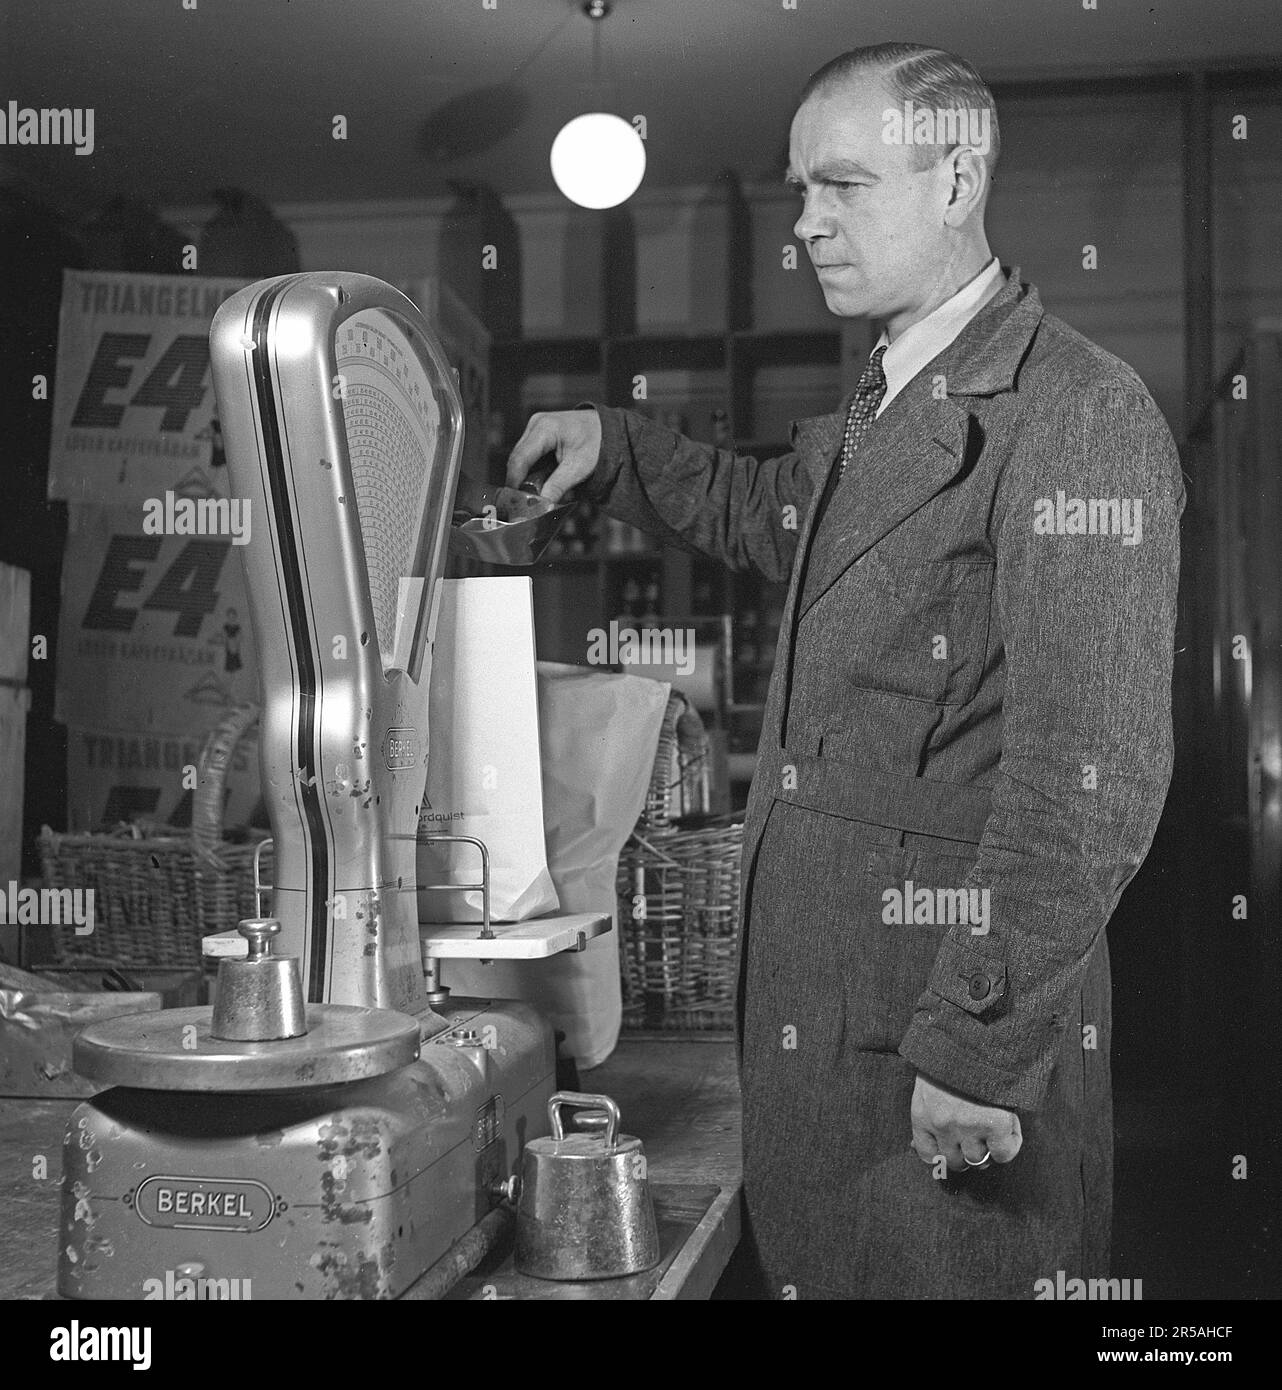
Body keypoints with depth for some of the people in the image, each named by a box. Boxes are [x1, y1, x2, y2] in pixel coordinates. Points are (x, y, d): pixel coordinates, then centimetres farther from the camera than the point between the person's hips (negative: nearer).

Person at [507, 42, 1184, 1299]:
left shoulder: (1076, 416, -15)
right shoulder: (875, 413, 13)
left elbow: (1091, 776, -21)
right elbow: (763, 515, 35)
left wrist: (980, 1049, -21)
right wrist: (614, 448, 18)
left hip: (961, 1013, -8)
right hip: (820, 1007, 9)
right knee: (808, 1264, 18)